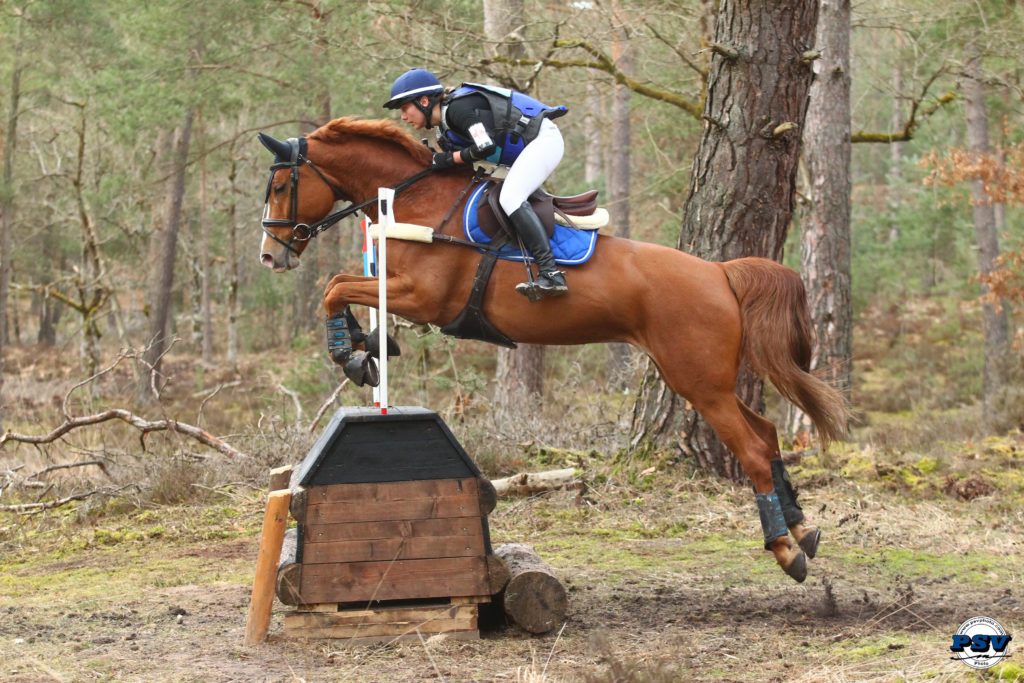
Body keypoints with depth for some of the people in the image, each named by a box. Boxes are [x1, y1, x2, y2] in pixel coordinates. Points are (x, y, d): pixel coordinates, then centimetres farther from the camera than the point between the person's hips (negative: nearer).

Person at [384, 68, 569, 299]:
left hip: (543, 139, -11)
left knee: (510, 198, -25)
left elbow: (486, 147, -25)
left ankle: (551, 274, -34)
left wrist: (449, 159, -13)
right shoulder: (446, 124, 13)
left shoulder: (459, 107, -18)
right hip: (531, 146, 11)